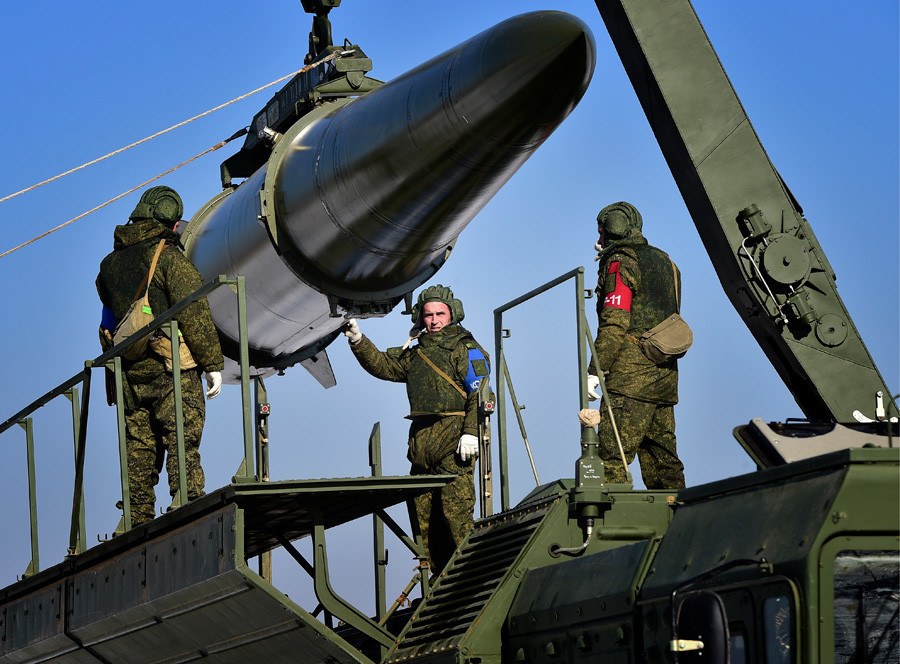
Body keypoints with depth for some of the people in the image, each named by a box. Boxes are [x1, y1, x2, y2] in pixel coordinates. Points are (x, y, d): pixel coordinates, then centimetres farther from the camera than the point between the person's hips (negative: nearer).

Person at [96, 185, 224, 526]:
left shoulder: (110, 263, 13)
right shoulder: (169, 257, -9)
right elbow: (194, 313, -13)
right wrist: (213, 363, -10)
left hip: (130, 373, 6)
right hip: (171, 370, -6)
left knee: (140, 450, 10)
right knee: (182, 445, -5)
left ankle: (137, 524, 10)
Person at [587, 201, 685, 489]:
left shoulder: (620, 263, -5)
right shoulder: (664, 261, 20)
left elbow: (615, 323, -14)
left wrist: (595, 370, -14)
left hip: (631, 373, -8)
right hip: (665, 371, 8)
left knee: (613, 456, -12)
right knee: (660, 454, 9)